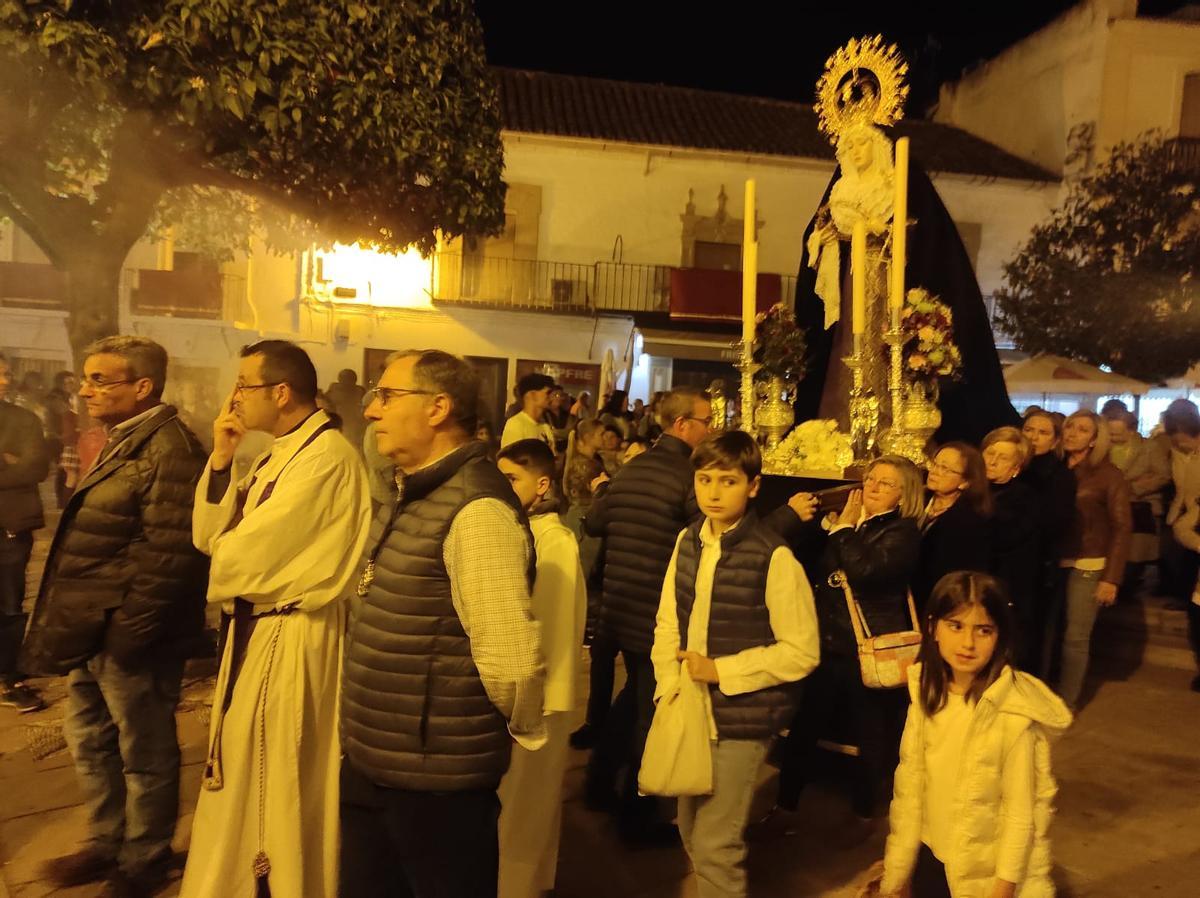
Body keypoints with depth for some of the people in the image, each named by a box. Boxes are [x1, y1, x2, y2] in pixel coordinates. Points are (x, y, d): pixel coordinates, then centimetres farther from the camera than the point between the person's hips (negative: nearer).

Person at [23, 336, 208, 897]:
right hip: (92, 630, 10)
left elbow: (167, 554, -25)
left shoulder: (170, 450, -21)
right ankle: (106, 844, 42)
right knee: (90, 742, 23)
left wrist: (127, 631, -21)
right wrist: (78, 623, 17)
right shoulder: (120, 442, 13)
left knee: (144, 754, 9)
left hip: (127, 636, -10)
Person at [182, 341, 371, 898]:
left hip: (294, 639, -9)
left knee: (282, 788, 8)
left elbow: (247, 554, -22)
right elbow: (209, 536, 8)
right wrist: (221, 458, -2)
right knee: (243, 781, 23)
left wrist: (221, 583, 0)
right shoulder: (279, 453, 11)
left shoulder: (327, 455, -21)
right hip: (255, 631, 9)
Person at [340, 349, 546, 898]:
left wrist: (524, 730, -11)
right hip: (370, 762, 9)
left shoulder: (478, 507, -24)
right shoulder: (415, 494, 10)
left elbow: (509, 653, -28)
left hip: (436, 779, -9)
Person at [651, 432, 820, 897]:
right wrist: (670, 688, -3)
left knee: (715, 845, -1)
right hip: (691, 712, 6)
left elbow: (802, 651, -13)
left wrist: (721, 671, -17)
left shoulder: (774, 557, -17)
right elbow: (667, 623, 8)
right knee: (692, 833, 19)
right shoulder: (687, 541, 2)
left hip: (741, 718, -6)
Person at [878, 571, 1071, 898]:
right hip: (930, 857, 4)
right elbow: (910, 782, -2)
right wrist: (898, 869, 3)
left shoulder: (1015, 715, -25)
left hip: (986, 870, -4)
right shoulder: (925, 694, -9)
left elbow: (1020, 812, -17)